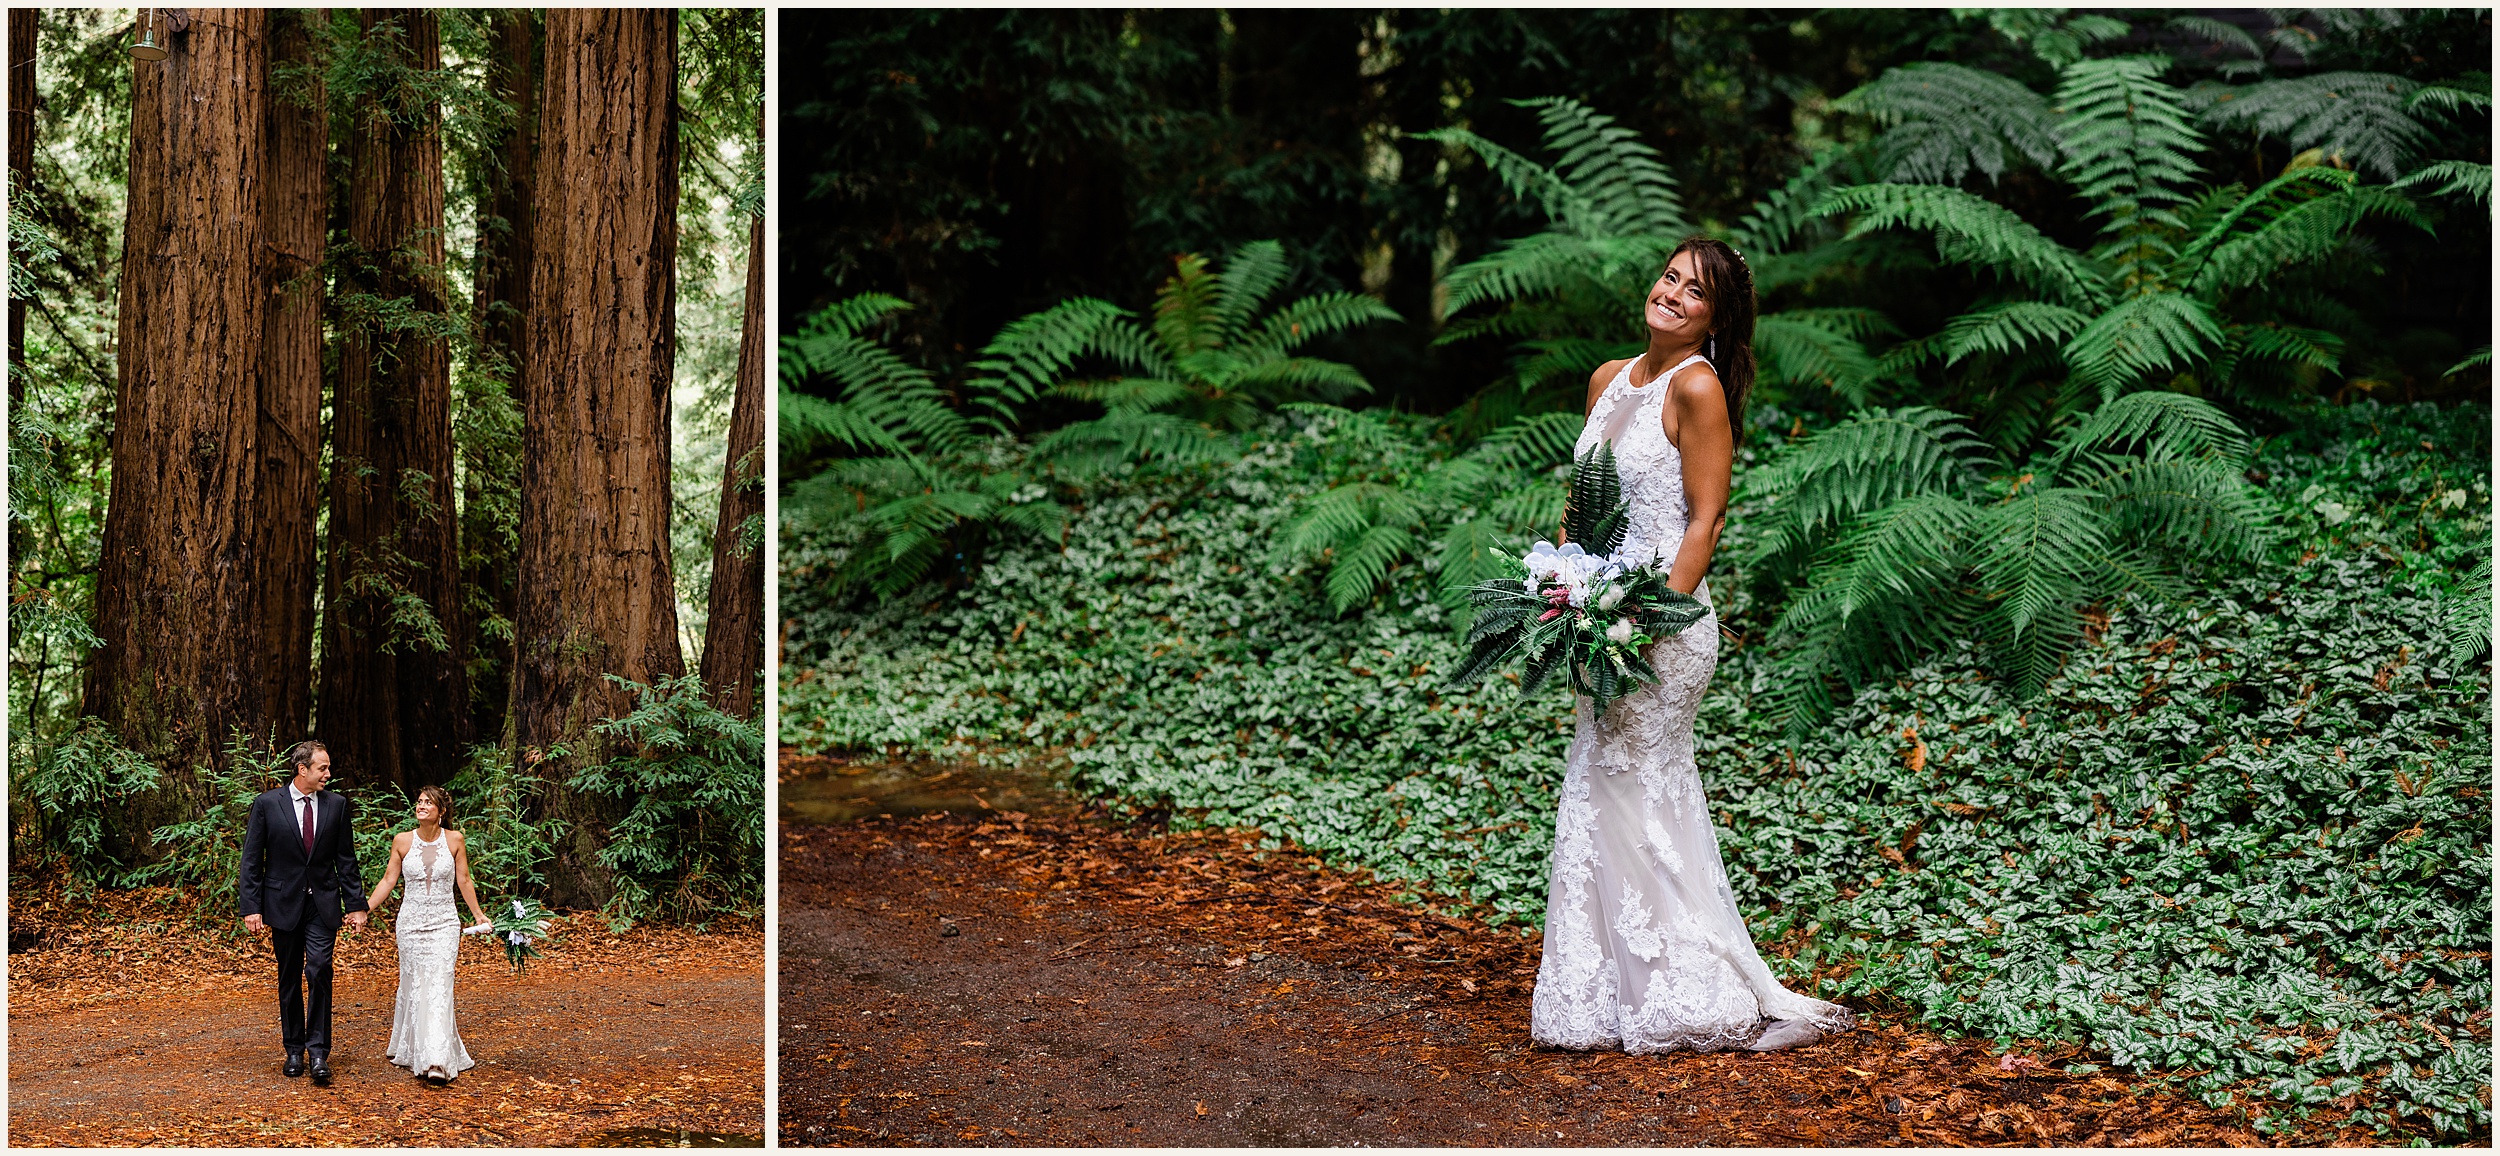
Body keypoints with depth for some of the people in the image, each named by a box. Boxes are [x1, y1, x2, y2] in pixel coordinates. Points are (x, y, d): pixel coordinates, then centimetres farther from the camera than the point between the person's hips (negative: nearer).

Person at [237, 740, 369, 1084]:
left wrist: (356, 905, 5)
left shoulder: (336, 805, 4)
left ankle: (318, 1051, -10)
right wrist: (251, 907, -8)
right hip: (283, 904, 0)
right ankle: (294, 1049, 20)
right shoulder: (267, 804, -3)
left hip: (323, 904, 0)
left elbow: (346, 860, 8)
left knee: (319, 973, -13)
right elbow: (251, 860, -2)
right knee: (289, 980, 8)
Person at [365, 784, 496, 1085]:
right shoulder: (402, 841, 0)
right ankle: (412, 1051, 25)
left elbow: (463, 881, 7)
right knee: (413, 986, 7)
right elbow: (388, 880, 5)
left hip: (444, 924, -2)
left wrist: (479, 915, 10)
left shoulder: (454, 840, -1)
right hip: (411, 922, 2)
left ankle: (437, 1061, -19)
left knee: (438, 987, -12)